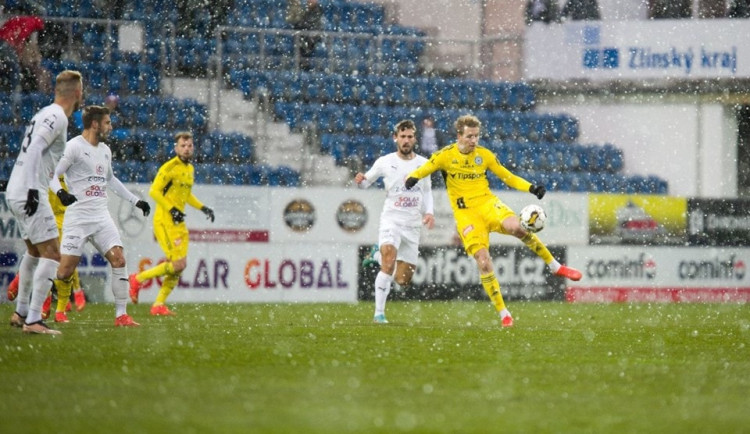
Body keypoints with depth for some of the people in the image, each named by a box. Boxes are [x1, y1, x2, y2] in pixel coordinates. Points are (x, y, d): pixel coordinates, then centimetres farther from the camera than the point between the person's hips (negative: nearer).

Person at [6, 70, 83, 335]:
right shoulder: (56, 117, -12)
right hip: (28, 193, -10)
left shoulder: (47, 114, 17)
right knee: (51, 255, -11)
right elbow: (34, 150, -22)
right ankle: (33, 321, -16)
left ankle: (21, 313, 31)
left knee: (34, 253, 24)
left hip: (17, 191, 10)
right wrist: (33, 189, -26)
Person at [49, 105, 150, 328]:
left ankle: (121, 315, -4)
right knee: (65, 270, -10)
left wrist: (136, 200, 31)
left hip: (101, 217, 6)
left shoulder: (105, 150, 16)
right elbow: (52, 173, -11)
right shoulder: (74, 147, -7)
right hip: (78, 217, -6)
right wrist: (60, 192, -31)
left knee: (119, 260, -8)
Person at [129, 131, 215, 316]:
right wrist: (172, 209, -23)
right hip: (165, 220, -9)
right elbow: (154, 191, -17)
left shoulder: (189, 168, 15)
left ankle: (159, 304, 12)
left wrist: (203, 208, 18)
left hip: (179, 222, 9)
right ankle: (138, 279, 2)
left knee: (180, 266, 4)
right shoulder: (170, 167, -13)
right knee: (178, 264, -14)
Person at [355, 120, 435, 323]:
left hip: (413, 225, 4)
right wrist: (360, 180, -13)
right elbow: (367, 181, 11)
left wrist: (429, 212, 3)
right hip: (391, 220, -4)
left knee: (403, 280, 4)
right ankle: (379, 313, -21)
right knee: (389, 263, -28)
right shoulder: (385, 162, -1)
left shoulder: (423, 163, 6)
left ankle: (380, 255, 34)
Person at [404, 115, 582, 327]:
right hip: (465, 213, -1)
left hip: (487, 202, 1)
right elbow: (422, 171, 4)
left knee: (515, 227, -30)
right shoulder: (445, 156, -2)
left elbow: (507, 176, 11)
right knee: (483, 261, -14)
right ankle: (503, 314, -5)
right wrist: (411, 179, -21)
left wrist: (532, 188, -3)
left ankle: (555, 266, -13)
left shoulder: (484, 154, 5)